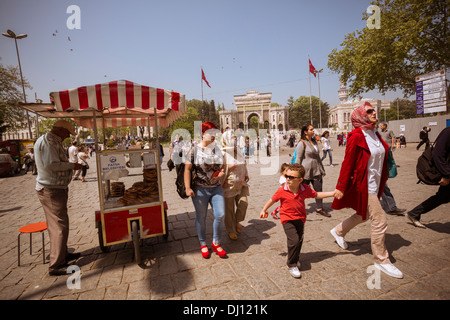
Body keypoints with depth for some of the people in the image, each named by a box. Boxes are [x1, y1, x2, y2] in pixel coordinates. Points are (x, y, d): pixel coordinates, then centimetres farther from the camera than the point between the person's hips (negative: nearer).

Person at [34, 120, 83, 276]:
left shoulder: (53, 141, 15)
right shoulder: (47, 141, -17)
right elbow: (51, 165, -27)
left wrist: (70, 165, 14)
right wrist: (72, 165, -17)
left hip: (56, 189, 11)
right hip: (51, 191, -11)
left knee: (56, 225, 20)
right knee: (60, 226, -5)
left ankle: (63, 255, 35)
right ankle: (55, 266, 5)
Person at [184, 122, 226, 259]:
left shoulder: (218, 149, 7)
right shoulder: (194, 150, -7)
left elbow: (222, 165, 18)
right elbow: (187, 169, -7)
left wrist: (221, 172, -4)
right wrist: (188, 188, -13)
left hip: (216, 188, 4)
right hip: (200, 189, -3)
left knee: (220, 215, -2)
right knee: (201, 218, 10)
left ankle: (216, 243, 22)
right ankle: (203, 244, 32)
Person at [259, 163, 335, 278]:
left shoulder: (305, 189, -8)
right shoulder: (282, 191, -15)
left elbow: (316, 195, 8)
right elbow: (273, 199, -1)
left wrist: (332, 193, 6)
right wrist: (264, 210, 8)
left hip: (300, 219, 4)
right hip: (287, 219, -4)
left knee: (299, 240, 12)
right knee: (294, 241, -15)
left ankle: (295, 259, 41)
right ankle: (292, 265, 7)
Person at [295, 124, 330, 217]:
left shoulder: (314, 141, 12)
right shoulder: (302, 143, -10)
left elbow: (317, 156, 19)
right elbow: (298, 159, -11)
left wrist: (322, 169, 19)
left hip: (316, 170, 6)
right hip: (306, 171, -6)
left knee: (318, 189, 6)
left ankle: (319, 208, 18)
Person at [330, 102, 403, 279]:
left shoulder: (375, 135, 10)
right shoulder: (356, 136, -16)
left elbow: (381, 160, 16)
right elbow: (347, 163, -18)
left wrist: (382, 183, 17)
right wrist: (341, 188, -17)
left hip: (374, 185, 9)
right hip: (363, 186, -9)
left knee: (363, 215, 22)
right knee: (379, 220, -3)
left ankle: (338, 231, 44)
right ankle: (381, 260, 14)